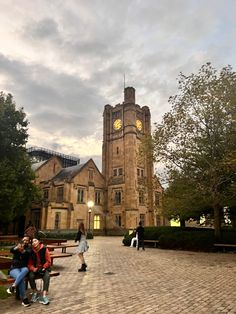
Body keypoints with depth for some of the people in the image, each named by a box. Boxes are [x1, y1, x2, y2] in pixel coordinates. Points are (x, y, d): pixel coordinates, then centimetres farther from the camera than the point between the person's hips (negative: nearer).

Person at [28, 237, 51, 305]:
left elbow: (48, 261, -5)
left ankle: (44, 296, -29)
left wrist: (43, 268, -15)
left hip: (44, 268, -2)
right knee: (31, 276, -28)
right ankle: (35, 293, -6)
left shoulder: (45, 249, -11)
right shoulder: (31, 252, -5)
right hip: (35, 269, 2)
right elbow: (29, 263, 0)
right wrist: (33, 269, -17)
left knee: (47, 276, -31)